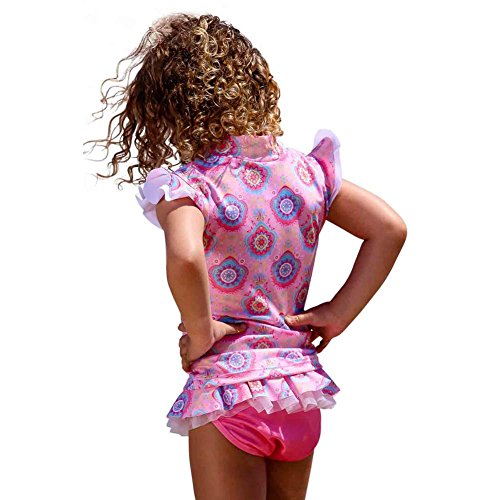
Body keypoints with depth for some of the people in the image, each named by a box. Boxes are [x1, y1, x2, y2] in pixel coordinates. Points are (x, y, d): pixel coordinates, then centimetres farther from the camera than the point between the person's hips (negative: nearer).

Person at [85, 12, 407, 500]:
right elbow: (390, 229, 1)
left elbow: (184, 259, -34)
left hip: (228, 393, -5)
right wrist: (339, 313, 3)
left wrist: (200, 332, -17)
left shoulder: (185, 186, -14)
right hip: (300, 390, 6)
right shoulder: (306, 171, 2)